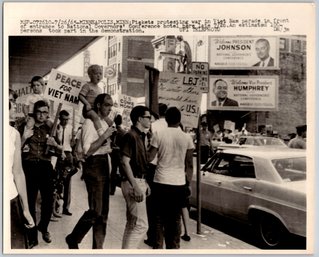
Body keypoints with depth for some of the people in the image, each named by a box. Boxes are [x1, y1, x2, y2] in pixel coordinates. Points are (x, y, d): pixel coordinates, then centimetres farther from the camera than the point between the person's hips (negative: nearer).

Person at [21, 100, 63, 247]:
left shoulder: (50, 129, 9)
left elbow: (60, 150, 10)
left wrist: (55, 144, -12)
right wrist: (24, 138, -15)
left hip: (45, 167, 2)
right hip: (29, 167, -2)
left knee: (48, 200, 2)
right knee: (30, 202, -4)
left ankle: (43, 227, 31)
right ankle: (32, 237, 11)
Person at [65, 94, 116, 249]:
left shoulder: (104, 123, 16)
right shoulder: (90, 122, -11)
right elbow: (87, 150, -20)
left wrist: (110, 148, 5)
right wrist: (104, 136, -19)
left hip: (104, 166, 9)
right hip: (94, 166, -9)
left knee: (103, 211, 12)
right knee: (96, 210, -10)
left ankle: (98, 246, 22)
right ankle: (73, 238, 13)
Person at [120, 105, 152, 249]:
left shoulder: (141, 136, 15)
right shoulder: (130, 136, -13)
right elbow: (125, 162, -20)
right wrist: (135, 186, -24)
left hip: (139, 181, 10)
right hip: (133, 182, -10)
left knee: (132, 224, 15)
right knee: (141, 225, -9)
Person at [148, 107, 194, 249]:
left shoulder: (159, 135, -7)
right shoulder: (187, 138, 0)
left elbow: (149, 157, -3)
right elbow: (189, 165, 3)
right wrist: (188, 181, 15)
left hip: (161, 182, -1)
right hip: (179, 183, 1)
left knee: (160, 217, 10)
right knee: (175, 219, 11)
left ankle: (158, 246, 14)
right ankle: (173, 246, 17)